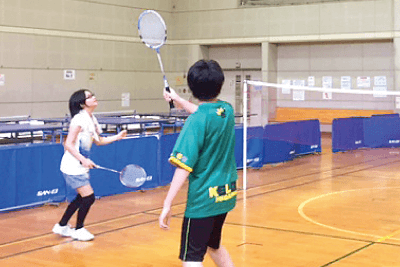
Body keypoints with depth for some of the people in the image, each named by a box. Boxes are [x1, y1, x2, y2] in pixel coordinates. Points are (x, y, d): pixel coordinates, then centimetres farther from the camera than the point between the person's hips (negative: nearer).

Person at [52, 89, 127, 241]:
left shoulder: (91, 119, 8)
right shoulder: (79, 119, -19)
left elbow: (98, 141, 19)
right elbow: (68, 144, -20)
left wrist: (117, 137, 8)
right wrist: (83, 160, -27)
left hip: (82, 166, 9)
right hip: (73, 167, -9)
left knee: (81, 198, 16)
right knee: (89, 197, -8)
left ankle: (62, 226, 30)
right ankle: (79, 230, 11)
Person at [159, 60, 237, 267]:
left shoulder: (196, 121, -19)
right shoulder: (227, 110, 1)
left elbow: (184, 168, -23)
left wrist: (167, 205, -21)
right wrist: (177, 99, 37)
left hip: (203, 199, -7)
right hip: (226, 194, 8)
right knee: (213, 245, 27)